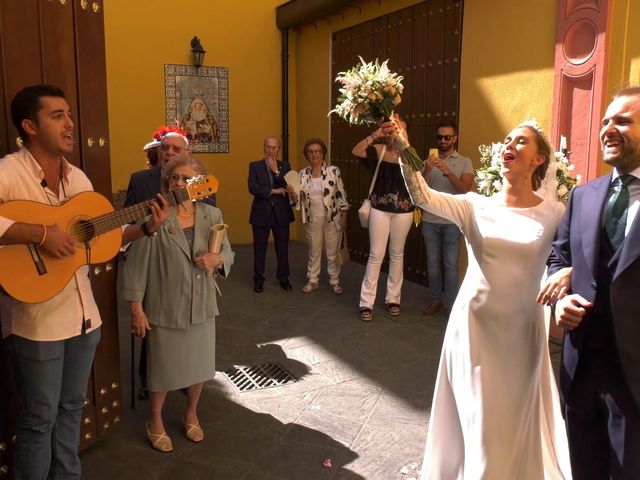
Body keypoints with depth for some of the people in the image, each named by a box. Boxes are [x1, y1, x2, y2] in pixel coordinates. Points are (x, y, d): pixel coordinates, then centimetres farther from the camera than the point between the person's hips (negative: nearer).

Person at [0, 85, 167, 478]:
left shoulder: (78, 178, 7)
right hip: (36, 320, -7)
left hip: (83, 313, 7)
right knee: (40, 417, 8)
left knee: (72, 406, 21)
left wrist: (147, 228, 0)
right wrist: (41, 233, -33)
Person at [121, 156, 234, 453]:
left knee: (198, 365, 18)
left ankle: (191, 415, 44)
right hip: (165, 308, -4)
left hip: (201, 306, 4)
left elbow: (228, 254, 6)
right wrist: (137, 308, -12)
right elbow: (137, 264, -12)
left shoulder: (212, 215, -1)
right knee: (162, 369, 12)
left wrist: (217, 260, -18)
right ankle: (155, 423, 37)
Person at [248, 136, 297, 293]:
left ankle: (283, 278, 24)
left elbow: (289, 186, -8)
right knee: (260, 249, 6)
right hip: (261, 213, -1)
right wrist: (273, 191, -15)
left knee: (282, 248, 9)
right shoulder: (254, 166, 1)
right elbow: (252, 188, -11)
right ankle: (258, 280, 18)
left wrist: (276, 171, -16)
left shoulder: (285, 166, 6)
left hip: (281, 213, 2)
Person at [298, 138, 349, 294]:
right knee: (313, 251, 13)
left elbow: (342, 194, -5)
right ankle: (312, 280, 26)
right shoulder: (303, 174, 2)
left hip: (332, 218, -2)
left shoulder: (334, 170, -7)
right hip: (312, 219, 3)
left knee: (333, 252, 7)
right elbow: (300, 197, 8)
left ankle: (335, 281, 21)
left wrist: (344, 217, -6)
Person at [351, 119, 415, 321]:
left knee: (397, 255, 11)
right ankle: (366, 303, 5)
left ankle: (393, 298, 24)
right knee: (376, 255, -1)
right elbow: (356, 151, -18)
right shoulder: (380, 149, -2)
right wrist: (376, 134, -25)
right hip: (380, 208, -2)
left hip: (403, 210, 2)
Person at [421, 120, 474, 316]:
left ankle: (451, 304, 11)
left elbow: (465, 188, -13)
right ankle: (436, 299, 21)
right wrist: (427, 170, -20)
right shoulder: (429, 161, 7)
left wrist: (447, 172, -28)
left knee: (450, 264, 1)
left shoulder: (464, 162, 2)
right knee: (432, 262, 9)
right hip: (430, 221, 2)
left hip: (452, 222, -2)